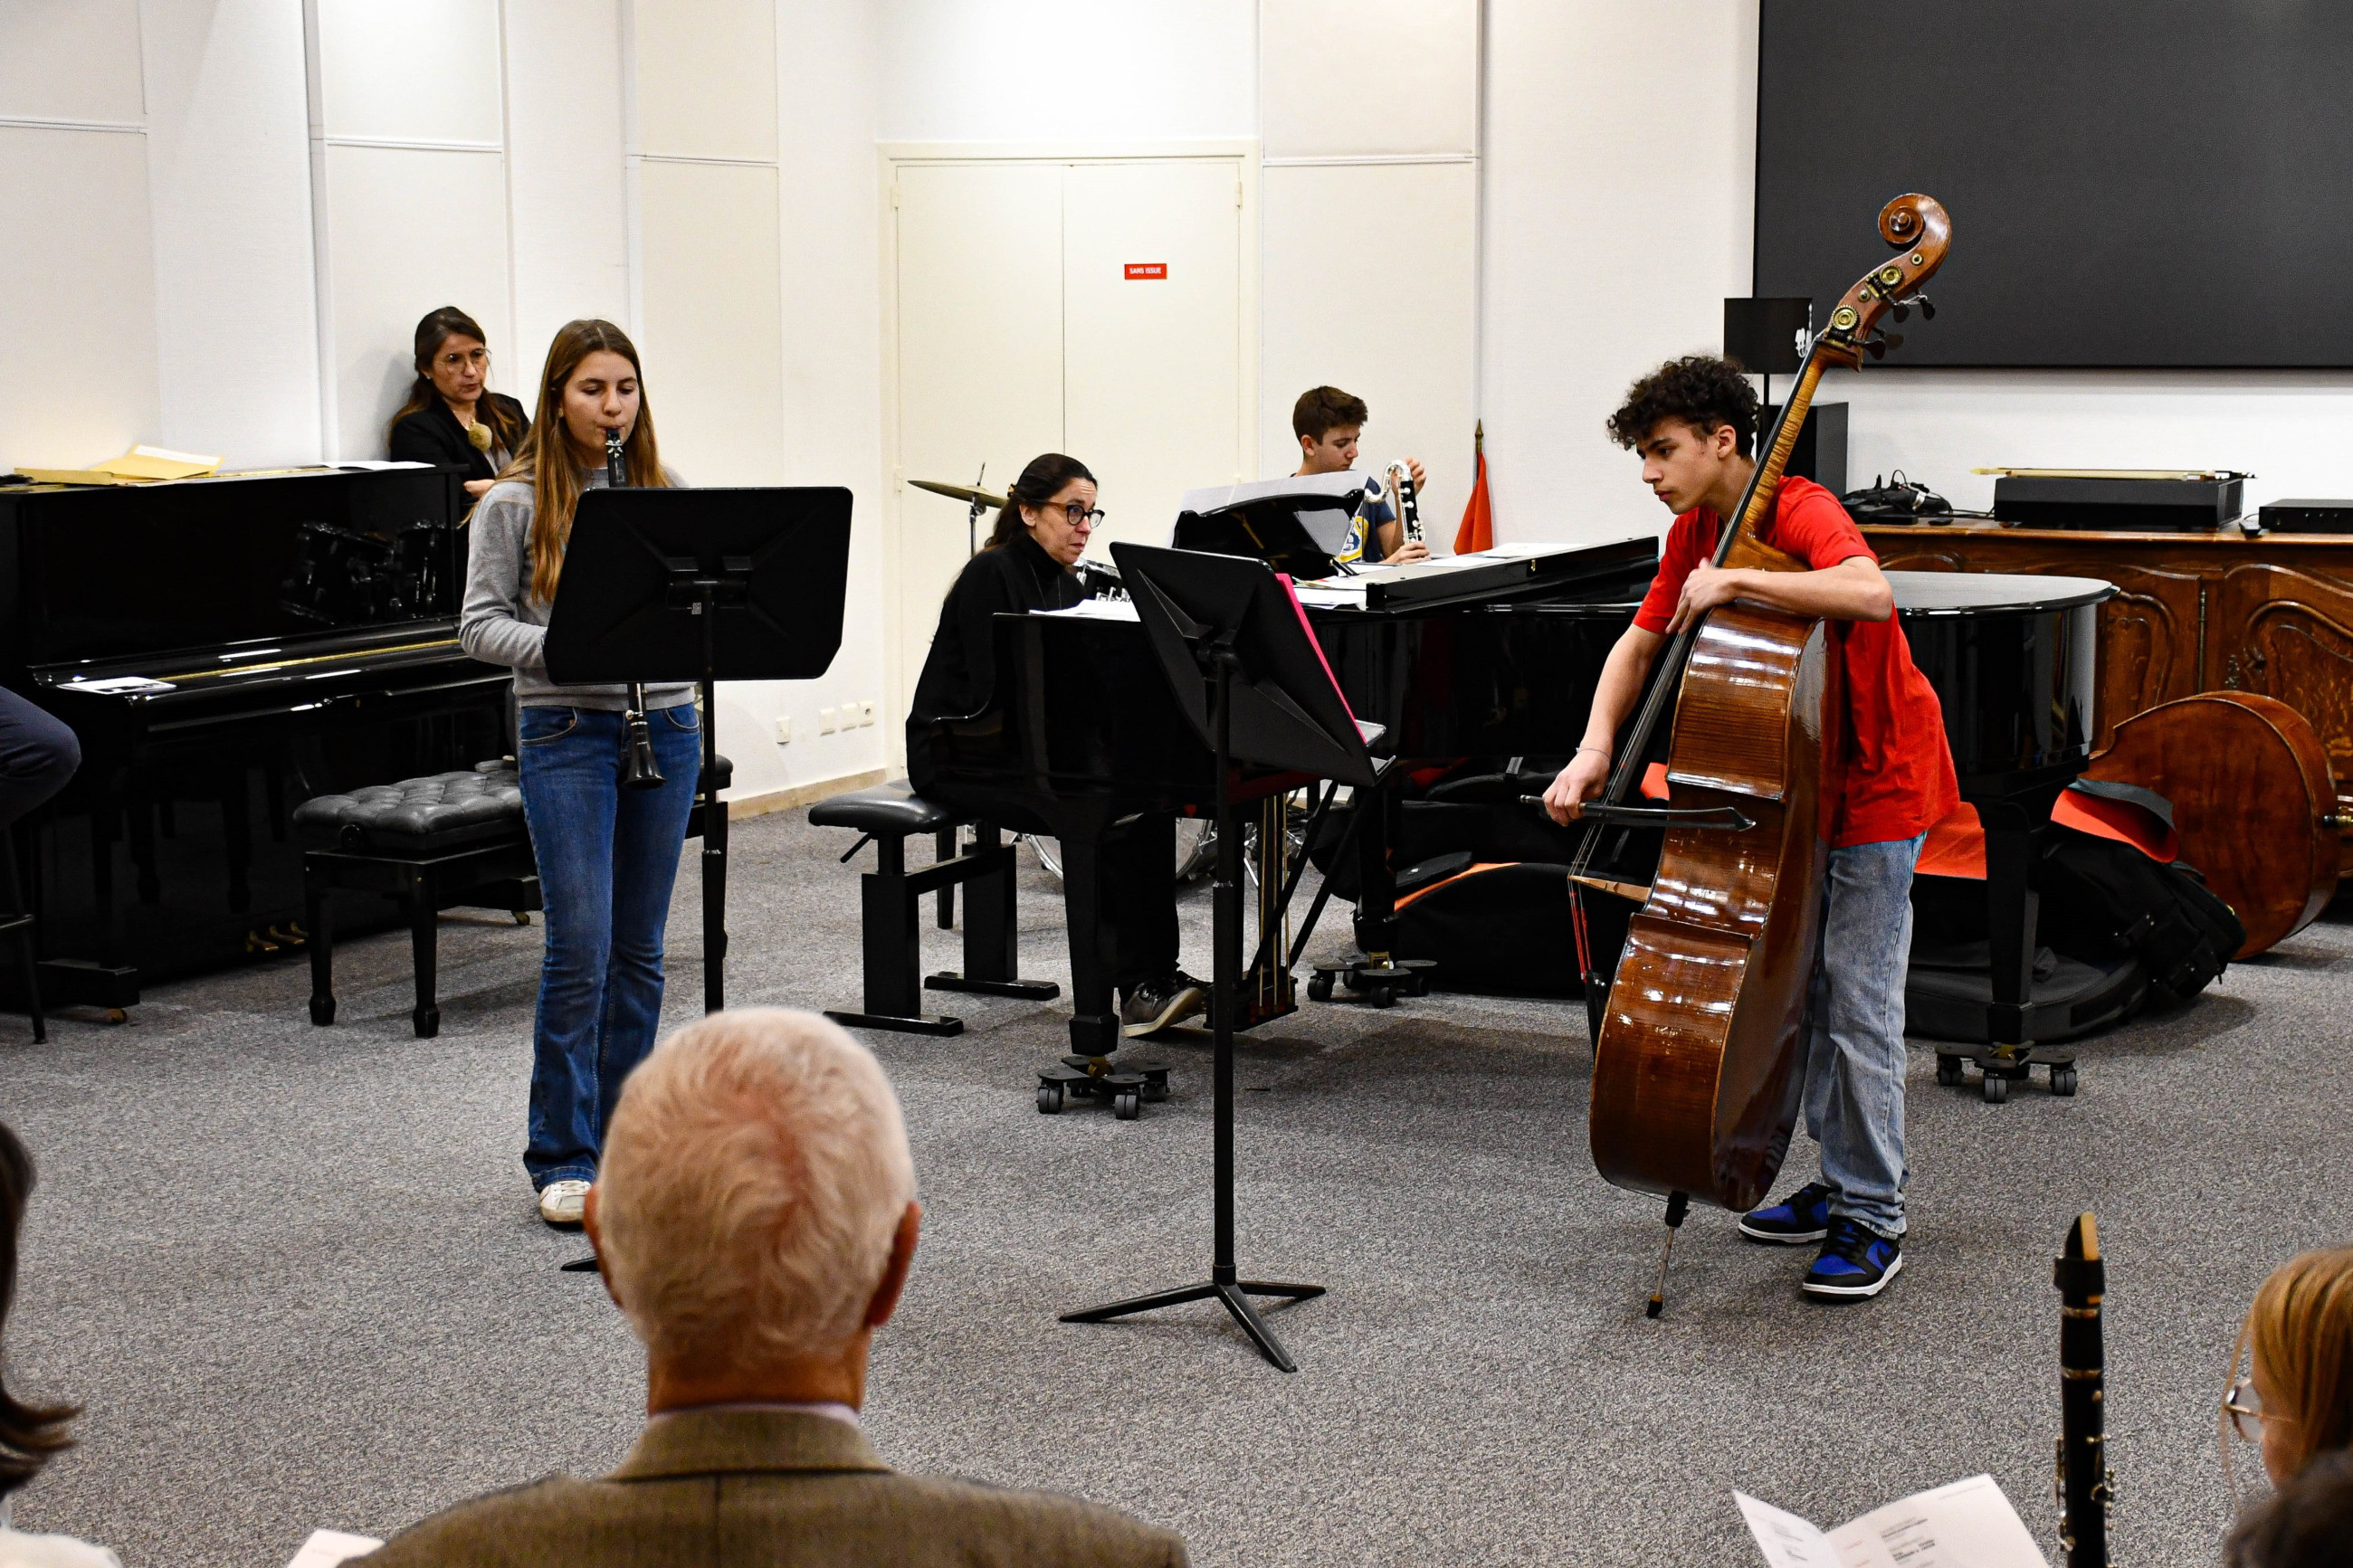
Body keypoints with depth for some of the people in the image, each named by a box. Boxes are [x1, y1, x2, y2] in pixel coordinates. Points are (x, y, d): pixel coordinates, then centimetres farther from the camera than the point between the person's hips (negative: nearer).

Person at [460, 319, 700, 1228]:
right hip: (567, 732, -4)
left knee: (639, 949, 9)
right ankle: (562, 1161, 1)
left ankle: (621, 1140, 20)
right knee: (579, 947, -8)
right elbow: (479, 626, -5)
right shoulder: (517, 502, -2)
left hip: (664, 725, 4)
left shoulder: (666, 494, 8)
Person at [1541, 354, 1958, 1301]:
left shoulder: (1801, 513, -23)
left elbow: (1869, 594, -43)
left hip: (1877, 781, -9)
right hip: (1801, 783, 9)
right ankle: (1842, 1181, 26)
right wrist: (1596, 748, -15)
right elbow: (1638, 645, 1)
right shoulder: (1694, 533, 3)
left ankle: (1872, 1222, -1)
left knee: (1859, 1002, -8)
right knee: (1805, 989, 14)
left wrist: (1735, 582, -40)